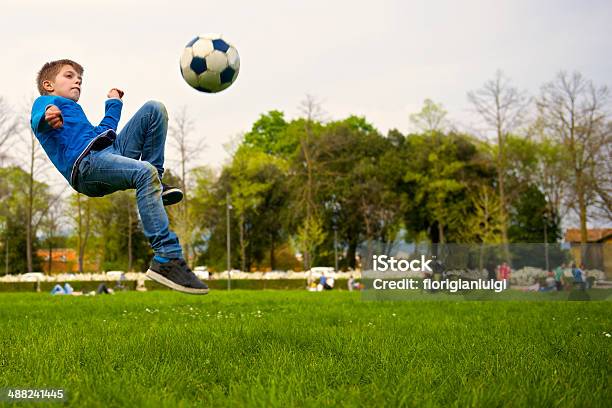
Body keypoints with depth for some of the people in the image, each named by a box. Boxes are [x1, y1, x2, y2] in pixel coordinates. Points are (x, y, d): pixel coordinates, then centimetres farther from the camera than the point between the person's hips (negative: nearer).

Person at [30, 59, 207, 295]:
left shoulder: (74, 110, 40)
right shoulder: (43, 102, 13)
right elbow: (37, 120, -12)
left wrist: (114, 104, 59)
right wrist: (48, 116, -36)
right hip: (88, 164, -9)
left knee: (154, 110, 5)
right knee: (145, 172, -36)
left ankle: (155, 184, -4)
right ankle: (166, 259, -44)